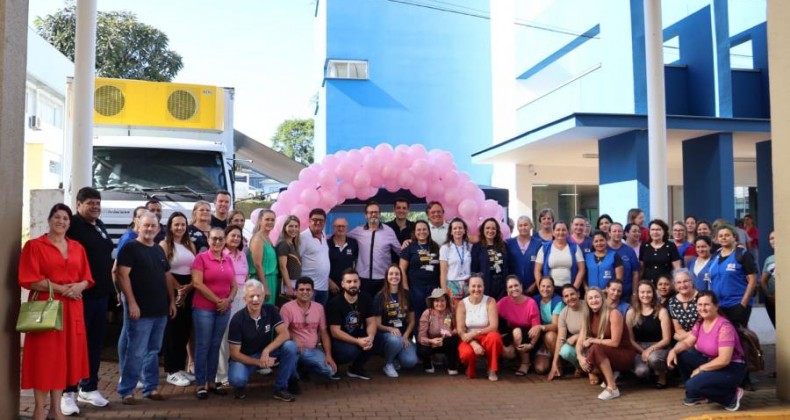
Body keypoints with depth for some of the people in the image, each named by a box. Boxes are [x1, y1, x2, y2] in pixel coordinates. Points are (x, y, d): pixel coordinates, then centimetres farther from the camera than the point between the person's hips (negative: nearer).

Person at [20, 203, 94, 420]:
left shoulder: (77, 248, 12)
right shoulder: (34, 245, -2)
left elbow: (87, 278, 13)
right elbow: (29, 279, -11)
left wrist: (78, 286, -10)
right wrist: (60, 288, -17)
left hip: (72, 309, 5)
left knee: (65, 356, 7)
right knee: (44, 356, -2)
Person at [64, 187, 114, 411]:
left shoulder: (100, 226, 16)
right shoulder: (72, 225, -10)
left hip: (101, 294, 8)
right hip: (80, 294, -8)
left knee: (96, 343, 13)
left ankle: (89, 388, 24)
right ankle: (67, 392, 8)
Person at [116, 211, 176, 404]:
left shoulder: (159, 250, 16)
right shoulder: (130, 248, -6)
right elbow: (123, 275, -14)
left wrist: (172, 300, 13)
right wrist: (131, 302, -19)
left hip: (160, 310, 7)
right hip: (140, 310, -7)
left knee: (153, 351, 13)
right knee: (135, 352, -5)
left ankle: (151, 387, 21)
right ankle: (126, 391, 4)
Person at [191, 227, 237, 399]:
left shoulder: (228, 260, 11)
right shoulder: (201, 258, -5)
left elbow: (234, 285, 14)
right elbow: (197, 283, -13)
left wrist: (229, 300, -6)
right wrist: (217, 300, -13)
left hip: (224, 309, 5)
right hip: (203, 308, -5)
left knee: (216, 345, 11)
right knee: (203, 345, -1)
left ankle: (211, 381, 20)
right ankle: (200, 384, 7)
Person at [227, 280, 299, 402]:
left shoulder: (271, 310, -11)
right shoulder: (237, 320, -20)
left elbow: (285, 334, -18)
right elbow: (234, 353, -17)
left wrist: (266, 351, -32)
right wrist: (258, 362, -28)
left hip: (267, 353, 3)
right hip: (245, 357, -3)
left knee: (290, 347, -25)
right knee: (236, 379, -36)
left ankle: (281, 388, -10)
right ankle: (240, 386, 5)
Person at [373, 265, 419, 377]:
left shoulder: (407, 295, 7)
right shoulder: (380, 296, -2)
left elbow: (412, 321, 9)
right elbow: (377, 325, -4)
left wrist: (405, 336, -7)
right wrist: (390, 329, -23)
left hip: (404, 335, 3)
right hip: (385, 334, -3)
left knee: (411, 361, -24)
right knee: (395, 340, -39)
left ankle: (395, 359, 13)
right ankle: (388, 364, -7)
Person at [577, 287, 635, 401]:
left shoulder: (613, 313, -18)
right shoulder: (589, 317, 1)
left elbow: (615, 342, -23)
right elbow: (580, 342, -4)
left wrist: (592, 340, -17)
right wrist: (580, 357, -23)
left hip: (624, 355, -7)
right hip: (605, 356, 7)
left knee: (596, 348, -32)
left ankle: (612, 388, -27)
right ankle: (609, 374, 7)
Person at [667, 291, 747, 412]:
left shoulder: (724, 326, -23)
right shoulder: (699, 323, 2)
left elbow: (724, 360, -26)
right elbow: (687, 342, 4)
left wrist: (700, 369, -19)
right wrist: (674, 350, -18)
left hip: (731, 369, -8)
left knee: (693, 384, -27)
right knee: (680, 355, -6)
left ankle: (731, 395, -3)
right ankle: (698, 395, 8)